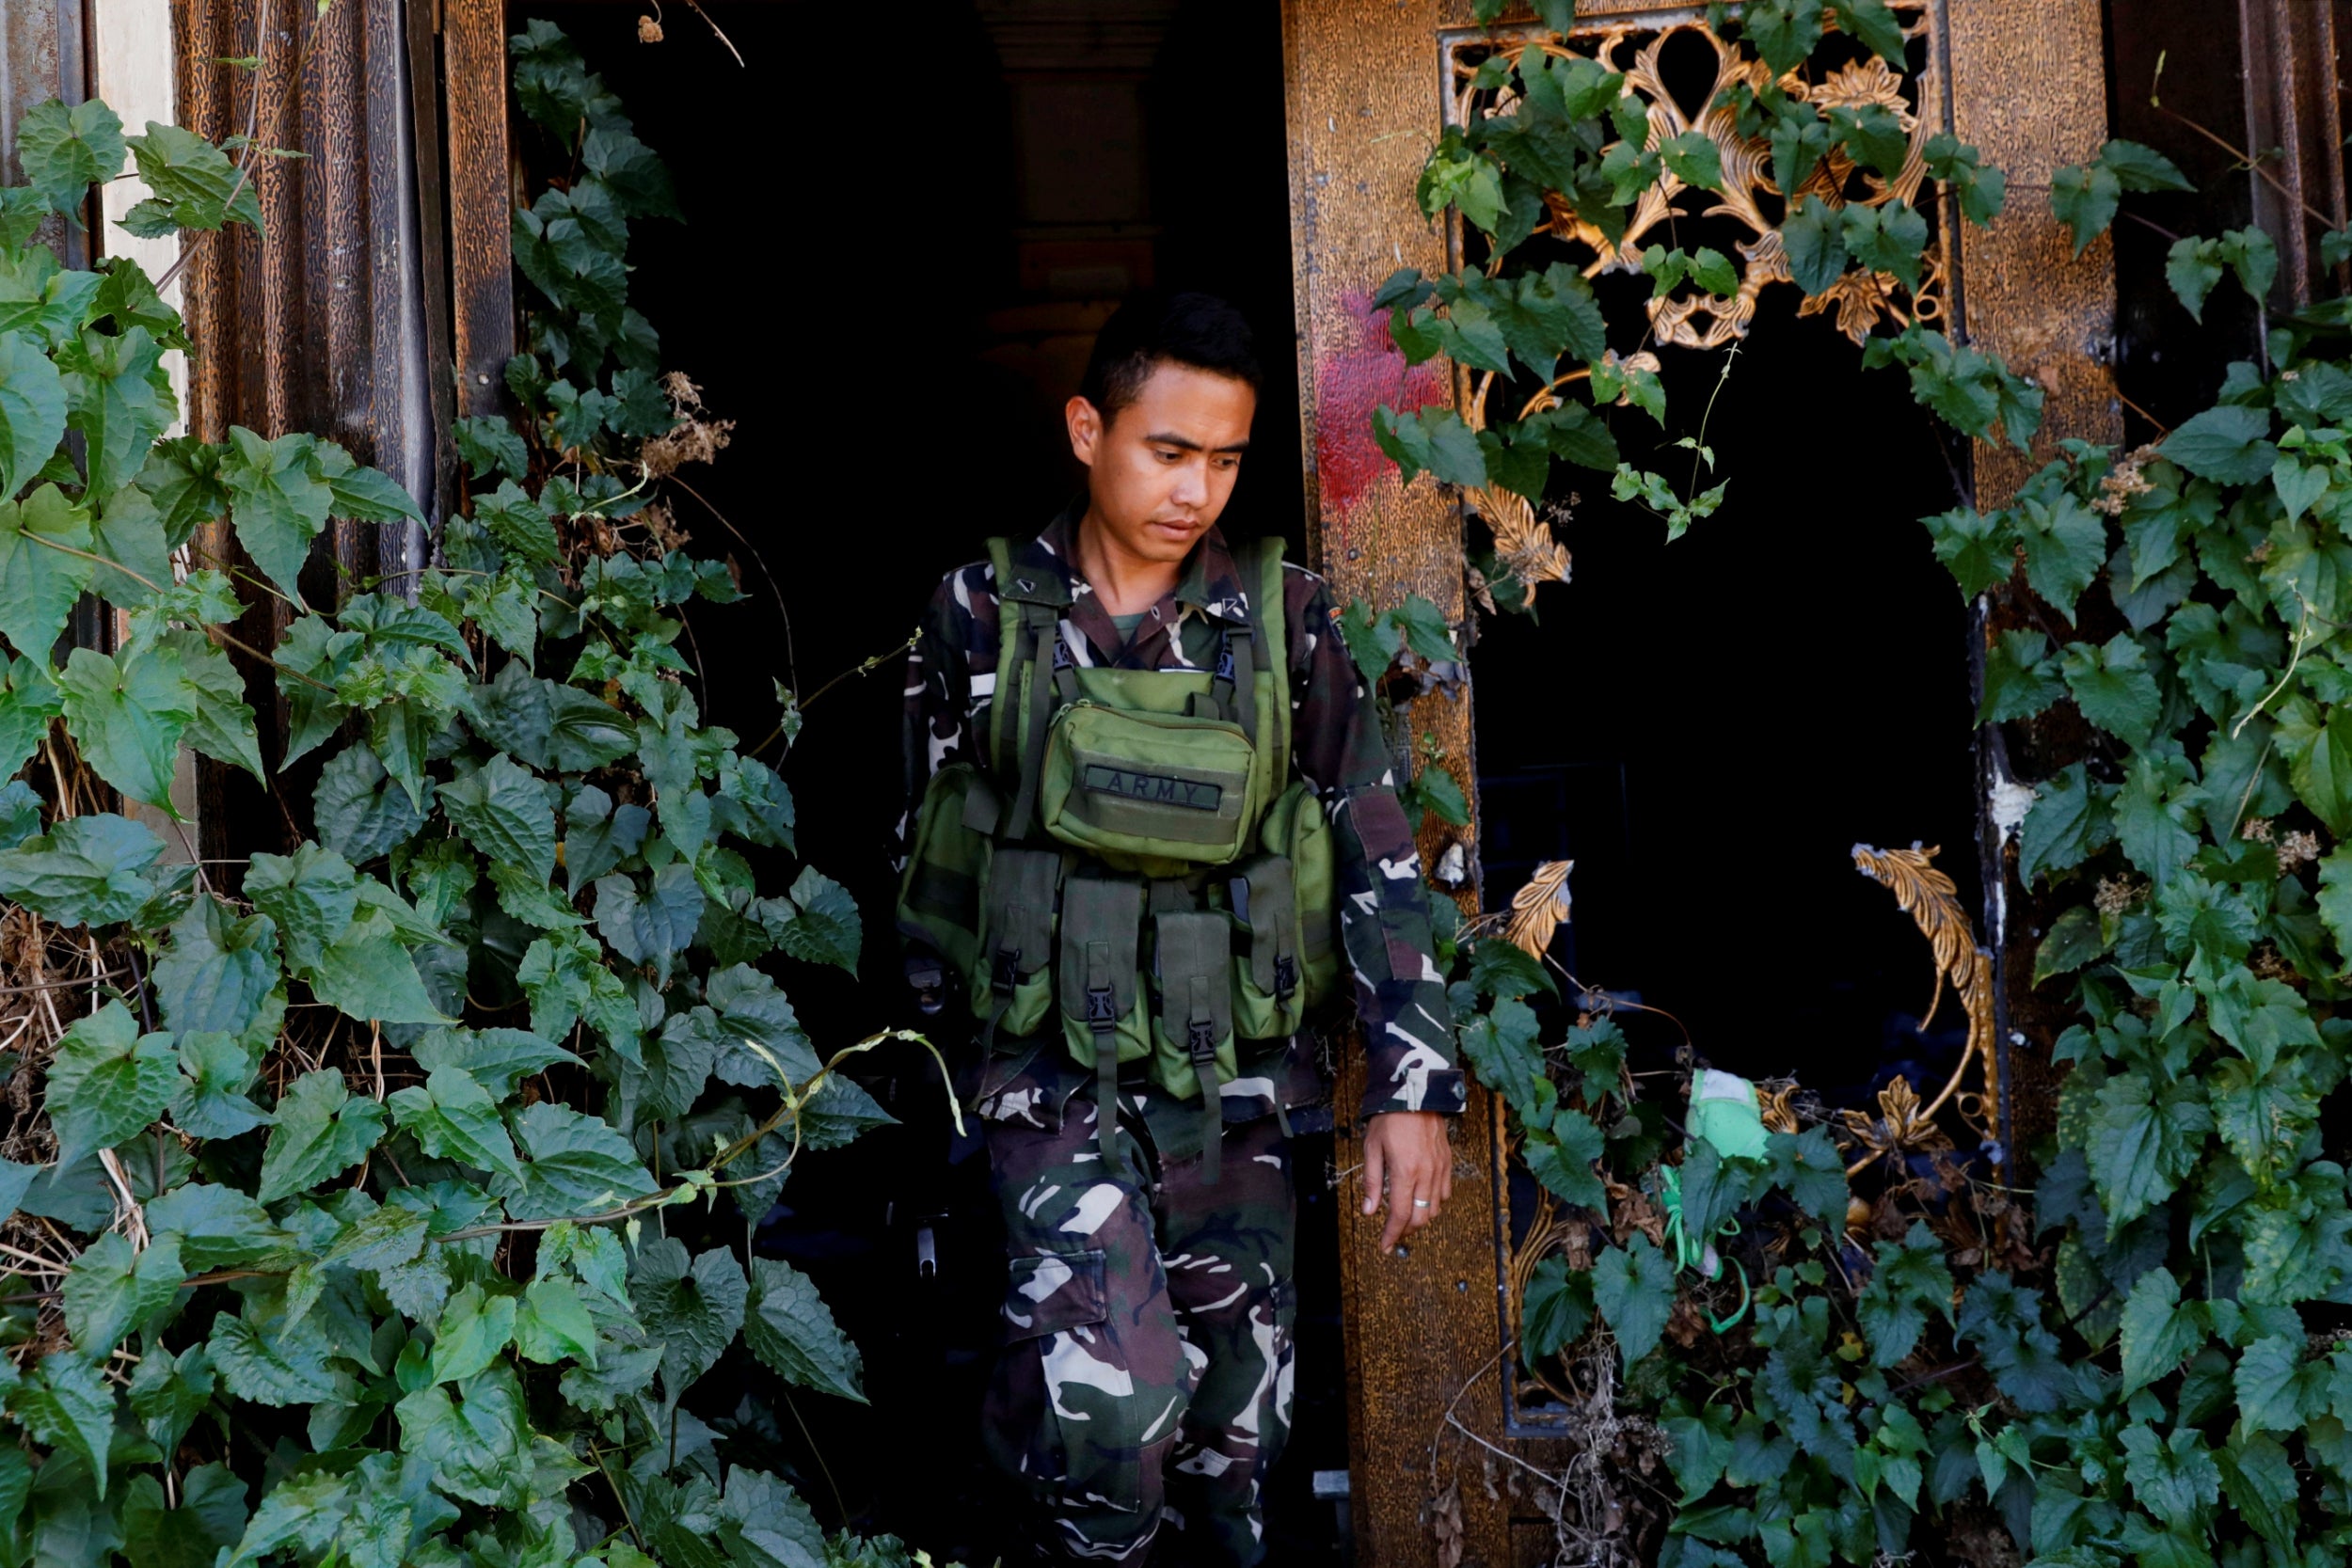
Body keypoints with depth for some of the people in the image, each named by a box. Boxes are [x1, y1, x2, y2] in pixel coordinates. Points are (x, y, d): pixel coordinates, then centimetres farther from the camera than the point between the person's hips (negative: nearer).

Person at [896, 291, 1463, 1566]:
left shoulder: (1281, 617, -1)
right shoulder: (984, 614, -2)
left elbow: (1376, 852, 0)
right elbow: (933, 852, 8)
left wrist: (1414, 1088, -5)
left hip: (1234, 1078, 2)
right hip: (1056, 1072, -2)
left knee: (1235, 1433, 9)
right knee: (1112, 1407, -21)